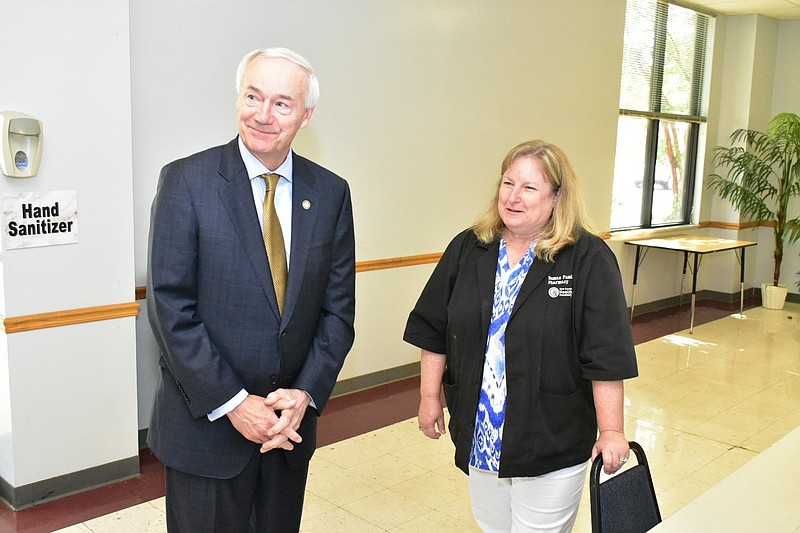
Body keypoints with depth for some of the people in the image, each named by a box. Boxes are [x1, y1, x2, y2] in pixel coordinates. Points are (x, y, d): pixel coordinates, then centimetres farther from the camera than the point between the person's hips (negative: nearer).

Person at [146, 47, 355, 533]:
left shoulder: (331, 192, 0)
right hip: (206, 421, -3)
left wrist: (306, 393, -9)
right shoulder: (186, 180, -10)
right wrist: (232, 403, -15)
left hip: (292, 421, 4)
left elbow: (338, 306, 2)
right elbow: (170, 305, -13)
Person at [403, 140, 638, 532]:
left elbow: (606, 355, -13)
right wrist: (429, 396, 5)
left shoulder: (588, 259, -11)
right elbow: (433, 331, 6)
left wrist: (611, 430, -13)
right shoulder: (467, 249, 1)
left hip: (552, 443, -4)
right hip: (479, 432, 4)